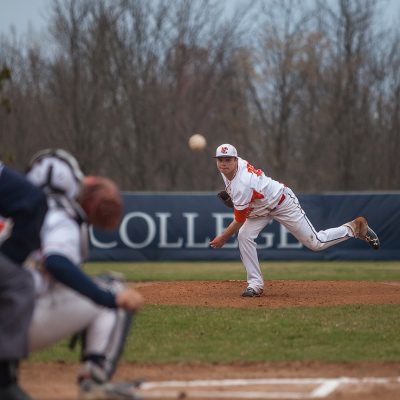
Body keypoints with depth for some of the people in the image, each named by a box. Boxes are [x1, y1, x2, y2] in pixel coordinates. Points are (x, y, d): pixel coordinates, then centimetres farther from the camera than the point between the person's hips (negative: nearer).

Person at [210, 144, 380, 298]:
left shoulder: (241, 185, -37)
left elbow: (239, 221, -26)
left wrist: (222, 239, -15)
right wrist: (229, 195, 0)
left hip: (282, 204, -9)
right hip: (262, 208, 9)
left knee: (316, 243, -1)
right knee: (244, 236, -12)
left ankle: (355, 227, 17)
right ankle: (255, 284, -6)